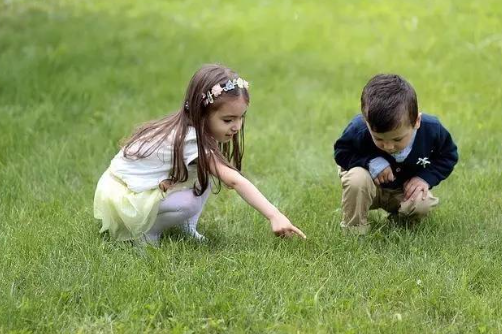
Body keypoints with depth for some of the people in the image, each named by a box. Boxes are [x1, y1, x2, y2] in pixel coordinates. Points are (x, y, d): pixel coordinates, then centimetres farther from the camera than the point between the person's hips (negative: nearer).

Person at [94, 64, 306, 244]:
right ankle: (143, 232, -7)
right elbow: (234, 180, -39)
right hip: (121, 196, -8)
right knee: (191, 203, -29)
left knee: (205, 173, -6)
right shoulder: (192, 141, -31)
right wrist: (274, 215, -44)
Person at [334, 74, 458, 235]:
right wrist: (370, 161, -33)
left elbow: (449, 155, -6)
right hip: (371, 185, -2)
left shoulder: (431, 130, -27)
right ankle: (353, 230, -12)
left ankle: (397, 218, 8)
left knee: (422, 205, -29)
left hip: (406, 188, 2)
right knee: (356, 180, -36)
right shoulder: (359, 130, -34)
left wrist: (426, 178, -22)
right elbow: (341, 152, -14)